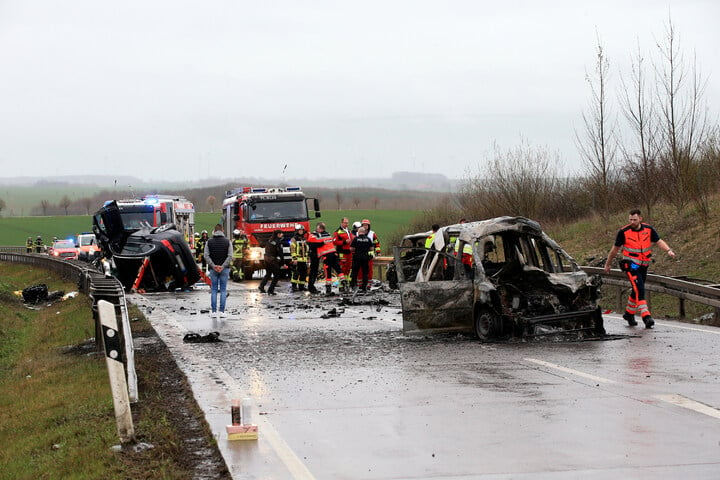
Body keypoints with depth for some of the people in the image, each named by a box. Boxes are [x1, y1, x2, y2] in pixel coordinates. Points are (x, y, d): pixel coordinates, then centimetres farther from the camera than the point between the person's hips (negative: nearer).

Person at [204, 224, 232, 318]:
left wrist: (213, 266, -9)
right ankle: (222, 311, -1)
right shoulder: (227, 242, -1)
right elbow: (230, 256, -9)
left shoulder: (209, 242, 2)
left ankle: (213, 311, 3)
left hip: (213, 269, 1)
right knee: (223, 290, 3)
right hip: (224, 269, -1)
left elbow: (206, 255, -7)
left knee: (214, 290, 6)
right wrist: (223, 266, -12)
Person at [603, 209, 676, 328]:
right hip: (630, 264, -5)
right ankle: (646, 317, -25)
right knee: (639, 289, -19)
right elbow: (615, 249, 2)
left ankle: (629, 314, 35)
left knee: (636, 291, 15)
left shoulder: (648, 229, 0)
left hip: (643, 265, 5)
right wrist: (607, 264, 10)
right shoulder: (623, 232, -9)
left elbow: (659, 241, 1)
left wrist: (669, 250, -19)